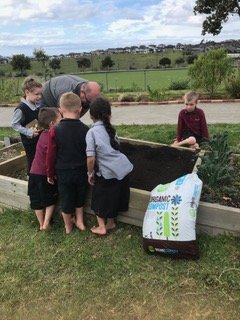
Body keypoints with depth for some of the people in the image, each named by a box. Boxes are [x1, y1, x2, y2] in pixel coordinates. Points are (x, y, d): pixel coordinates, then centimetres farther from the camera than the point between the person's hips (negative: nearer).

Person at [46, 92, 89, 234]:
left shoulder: (55, 131, -17)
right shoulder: (85, 130, -12)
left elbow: (51, 155, -11)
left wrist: (50, 173, 4)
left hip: (63, 173, -2)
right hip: (81, 171, 2)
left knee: (66, 199, 16)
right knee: (80, 197, 24)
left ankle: (68, 226, 35)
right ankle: (79, 221, 39)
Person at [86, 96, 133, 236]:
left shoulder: (92, 132, -10)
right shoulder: (111, 129, 7)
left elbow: (91, 158, -14)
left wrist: (90, 173, 1)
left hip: (107, 173, -5)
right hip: (123, 168, 6)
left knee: (101, 198, 17)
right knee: (114, 196, 24)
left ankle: (101, 227, 26)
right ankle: (111, 222, 40)